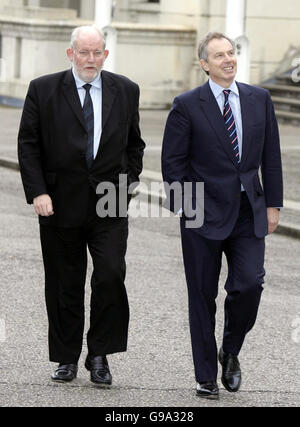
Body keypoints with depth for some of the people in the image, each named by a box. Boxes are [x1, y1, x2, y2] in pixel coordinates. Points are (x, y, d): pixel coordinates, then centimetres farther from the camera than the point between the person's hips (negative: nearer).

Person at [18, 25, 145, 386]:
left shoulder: (125, 91, 7)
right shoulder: (43, 91, 0)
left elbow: (134, 143, 17)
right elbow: (28, 146, -1)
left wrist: (129, 181, 5)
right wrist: (37, 192, -10)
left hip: (110, 206, 1)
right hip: (61, 204, -1)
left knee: (111, 275, -13)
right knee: (64, 285, 5)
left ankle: (99, 356, 0)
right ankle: (67, 358, 18)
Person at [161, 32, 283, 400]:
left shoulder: (259, 100, 7)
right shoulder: (187, 105, -4)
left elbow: (270, 156, 10)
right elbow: (172, 160, -2)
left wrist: (272, 204, 7)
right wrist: (182, 207, -8)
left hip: (248, 213, 2)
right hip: (204, 215, -2)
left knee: (249, 284, -12)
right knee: (203, 296, 4)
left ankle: (230, 351, 15)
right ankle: (206, 376, 14)